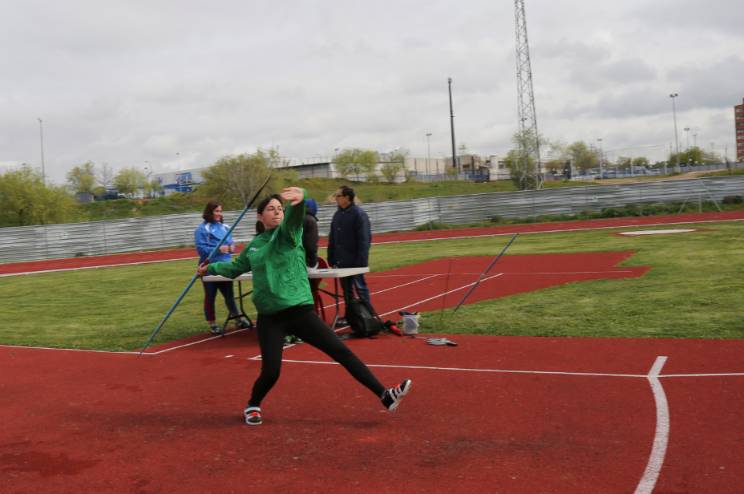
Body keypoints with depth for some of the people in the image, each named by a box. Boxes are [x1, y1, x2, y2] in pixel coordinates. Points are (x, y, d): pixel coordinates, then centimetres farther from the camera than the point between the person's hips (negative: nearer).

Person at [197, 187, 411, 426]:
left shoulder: (288, 232, 0)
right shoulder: (254, 245, 10)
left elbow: (295, 215, -26)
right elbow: (235, 268, 31)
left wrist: (300, 198, -46)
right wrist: (211, 268, 31)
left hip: (300, 312, -2)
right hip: (270, 319, 2)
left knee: (341, 352, -8)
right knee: (270, 373, -6)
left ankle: (385, 396, -7)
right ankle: (252, 406, 26)